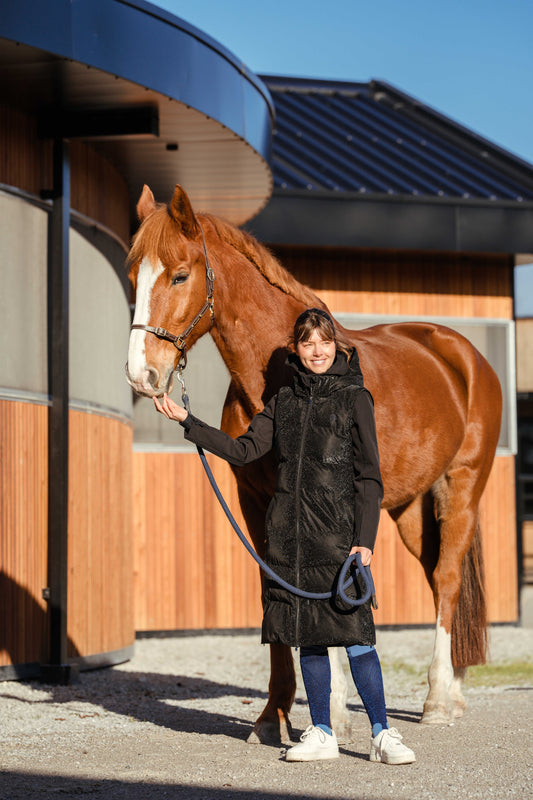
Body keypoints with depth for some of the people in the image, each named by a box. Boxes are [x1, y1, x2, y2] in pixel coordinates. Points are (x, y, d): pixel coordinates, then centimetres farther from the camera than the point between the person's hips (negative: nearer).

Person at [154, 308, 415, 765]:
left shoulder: (354, 399, -1)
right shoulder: (284, 402, 13)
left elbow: (369, 477, -4)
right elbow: (243, 450, 9)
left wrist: (365, 541, -11)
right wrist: (188, 422, 2)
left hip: (337, 533, -4)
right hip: (288, 534, 5)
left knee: (354, 633, -8)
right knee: (307, 636, 7)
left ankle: (383, 734, -1)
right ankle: (322, 734, 16)